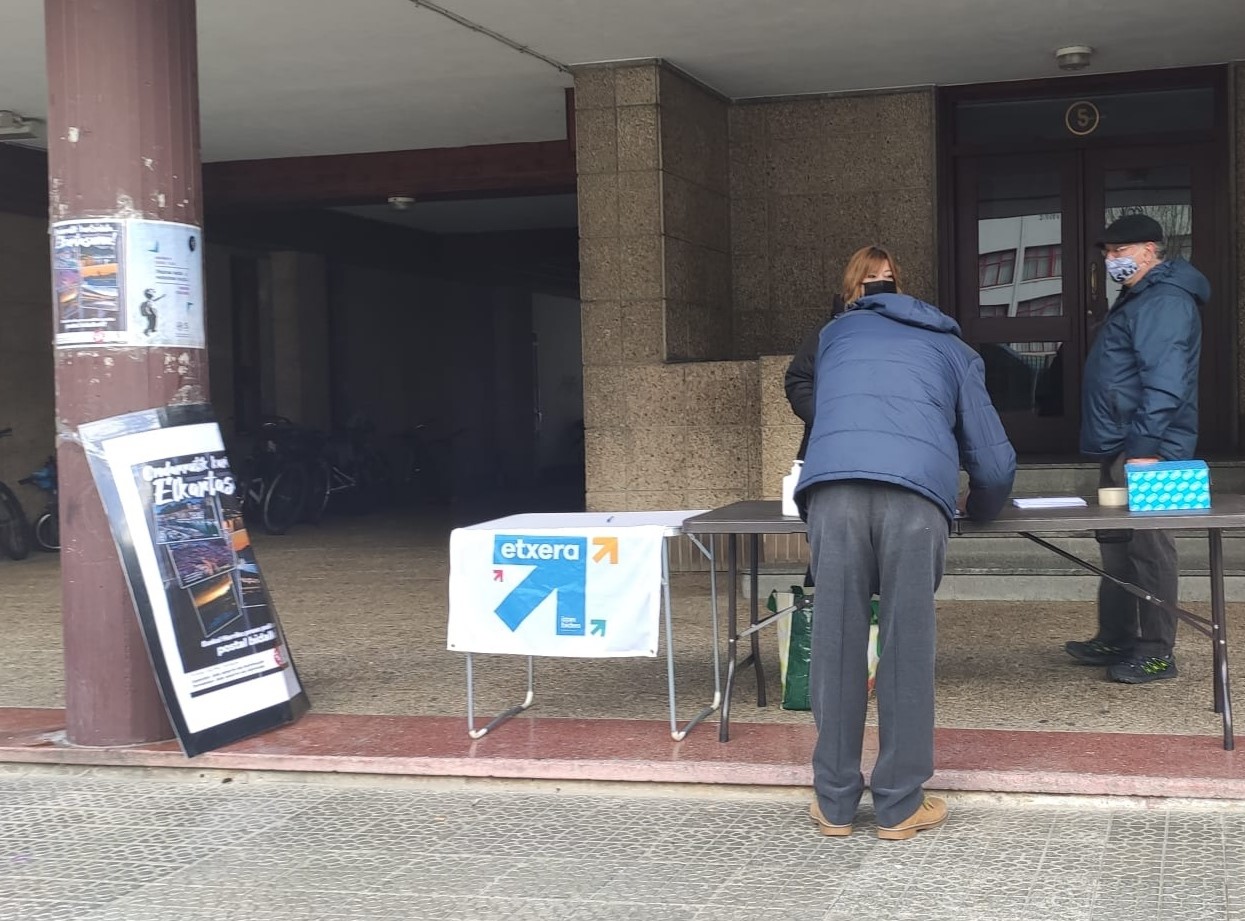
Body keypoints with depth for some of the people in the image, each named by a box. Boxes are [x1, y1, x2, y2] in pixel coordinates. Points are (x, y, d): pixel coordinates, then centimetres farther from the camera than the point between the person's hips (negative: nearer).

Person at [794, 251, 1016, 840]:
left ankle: (835, 803, 13)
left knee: (836, 645, 7)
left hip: (833, 486, 1)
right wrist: (980, 510, 47)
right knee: (908, 649, 6)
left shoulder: (835, 333, 34)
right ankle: (899, 806, 11)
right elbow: (994, 459, 26)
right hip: (917, 491, -1)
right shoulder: (953, 349, 30)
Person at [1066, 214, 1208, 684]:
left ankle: (1156, 653, -2)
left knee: (1148, 548, -7)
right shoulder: (1139, 297, 19)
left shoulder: (1165, 301, -14)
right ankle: (1115, 641, 22)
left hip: (1143, 450, -11)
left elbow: (1164, 382, -24)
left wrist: (1144, 448, -27)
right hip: (1119, 449, 11)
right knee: (1117, 545, 14)